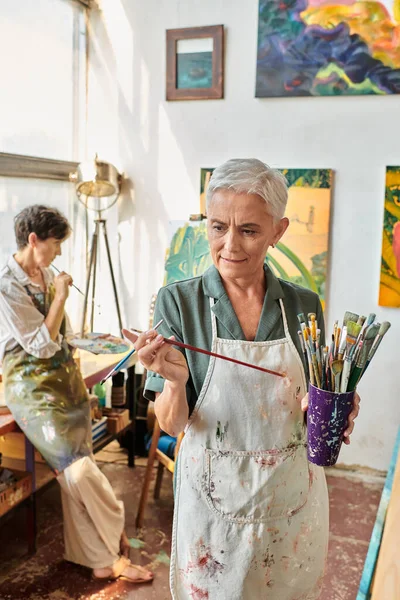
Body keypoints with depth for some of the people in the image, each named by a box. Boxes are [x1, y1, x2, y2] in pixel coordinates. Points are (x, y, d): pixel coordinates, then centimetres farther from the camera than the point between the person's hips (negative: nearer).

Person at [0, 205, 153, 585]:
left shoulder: (48, 276, 9)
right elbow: (40, 345, -16)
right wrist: (61, 296, -13)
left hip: (66, 379, 6)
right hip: (31, 388, -6)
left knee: (74, 474, 3)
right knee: (79, 469, -14)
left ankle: (101, 558, 13)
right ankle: (114, 532, 11)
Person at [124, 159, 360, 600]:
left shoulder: (304, 305, -5)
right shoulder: (178, 302, -12)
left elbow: (317, 400, 7)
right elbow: (171, 424, -10)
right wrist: (174, 380, -31)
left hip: (292, 496, 2)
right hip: (213, 499, -2)